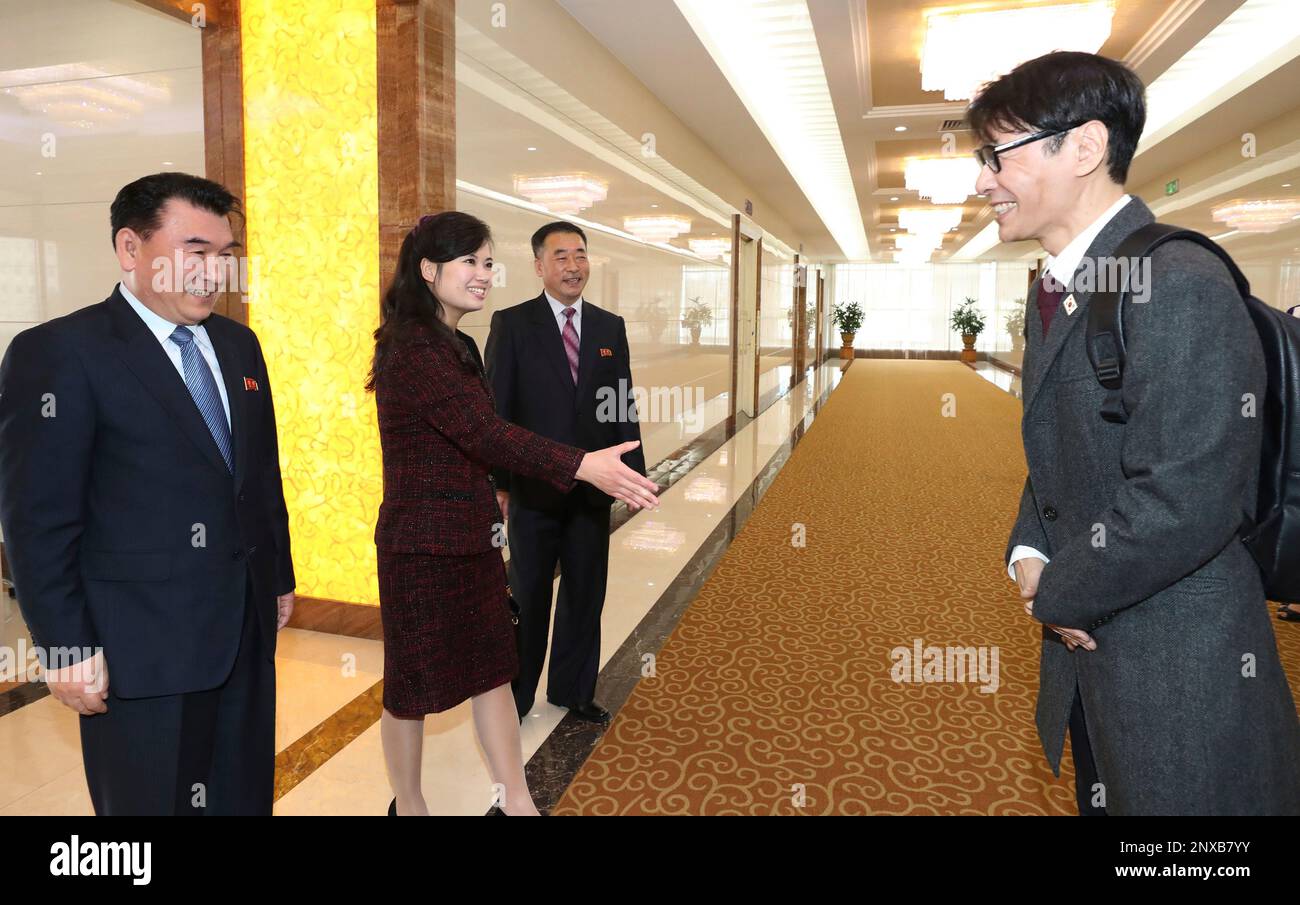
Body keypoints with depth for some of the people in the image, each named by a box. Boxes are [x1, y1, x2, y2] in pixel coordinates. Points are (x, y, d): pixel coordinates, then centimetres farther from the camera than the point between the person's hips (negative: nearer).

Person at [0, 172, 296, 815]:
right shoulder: (57, 352, -11)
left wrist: (279, 579, 16)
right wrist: (67, 648, -12)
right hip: (140, 649, -6)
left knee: (245, 798, 17)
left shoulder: (238, 344, 10)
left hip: (246, 631, 6)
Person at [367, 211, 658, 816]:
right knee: (414, 682, 9)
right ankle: (408, 805, 30)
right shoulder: (411, 348, -19)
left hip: (471, 538, 9)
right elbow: (485, 432, -29)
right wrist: (583, 467, -35)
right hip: (423, 544, -8)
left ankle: (515, 801, 26)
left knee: (492, 668, 14)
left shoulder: (457, 345, 10)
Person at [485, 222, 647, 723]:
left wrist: (634, 470, 1)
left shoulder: (611, 327, 7)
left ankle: (573, 690, 32)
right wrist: (497, 482, -10)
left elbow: (624, 405, 7)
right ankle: (515, 694, 28)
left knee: (586, 592, 14)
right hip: (534, 486, -3)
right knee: (529, 595, 10)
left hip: (593, 486, 4)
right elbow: (497, 407, -6)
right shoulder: (511, 324, -4)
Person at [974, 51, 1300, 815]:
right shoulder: (1055, 292, 7)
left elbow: (1181, 504, -27)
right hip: (1091, 650, 8)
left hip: (1182, 679, -8)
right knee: (1106, 796, 23)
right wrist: (1030, 555, -3)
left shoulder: (1180, 286, -22)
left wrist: (1057, 595, -13)